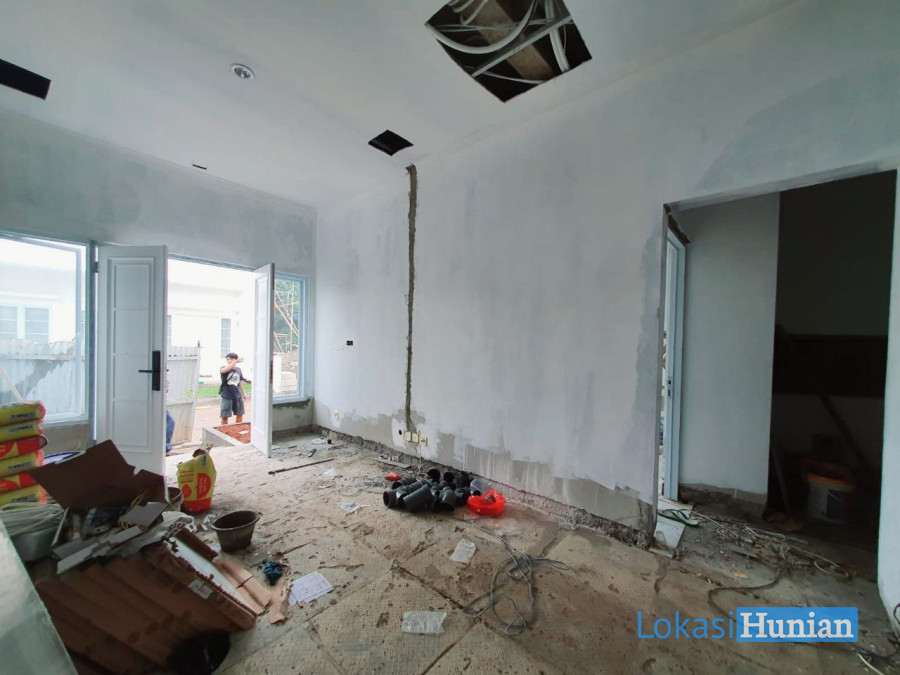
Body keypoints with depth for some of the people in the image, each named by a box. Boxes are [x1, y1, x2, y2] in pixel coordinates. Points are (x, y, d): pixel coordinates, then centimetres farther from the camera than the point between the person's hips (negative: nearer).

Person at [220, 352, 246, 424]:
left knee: (240, 414, 13)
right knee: (225, 416, 3)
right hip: (227, 396, -4)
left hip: (238, 395, 4)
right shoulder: (224, 368, -7)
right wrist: (235, 361, -43)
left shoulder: (238, 370, 5)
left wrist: (243, 394, 17)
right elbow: (223, 370, -34)